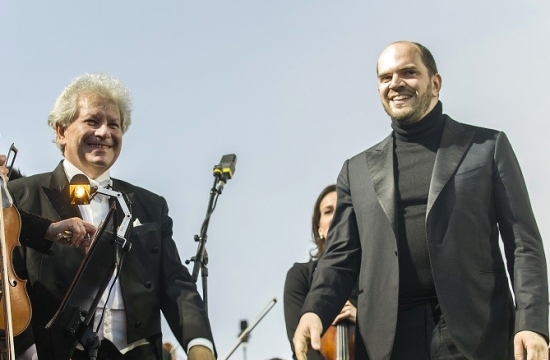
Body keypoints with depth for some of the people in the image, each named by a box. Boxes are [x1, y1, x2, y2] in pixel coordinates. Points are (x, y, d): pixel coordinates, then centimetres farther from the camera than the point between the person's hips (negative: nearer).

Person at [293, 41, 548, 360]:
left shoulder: (487, 146, 9)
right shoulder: (357, 170, 16)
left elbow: (523, 243, 3)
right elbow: (342, 256, 12)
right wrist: (315, 310, -8)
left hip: (476, 334, -2)